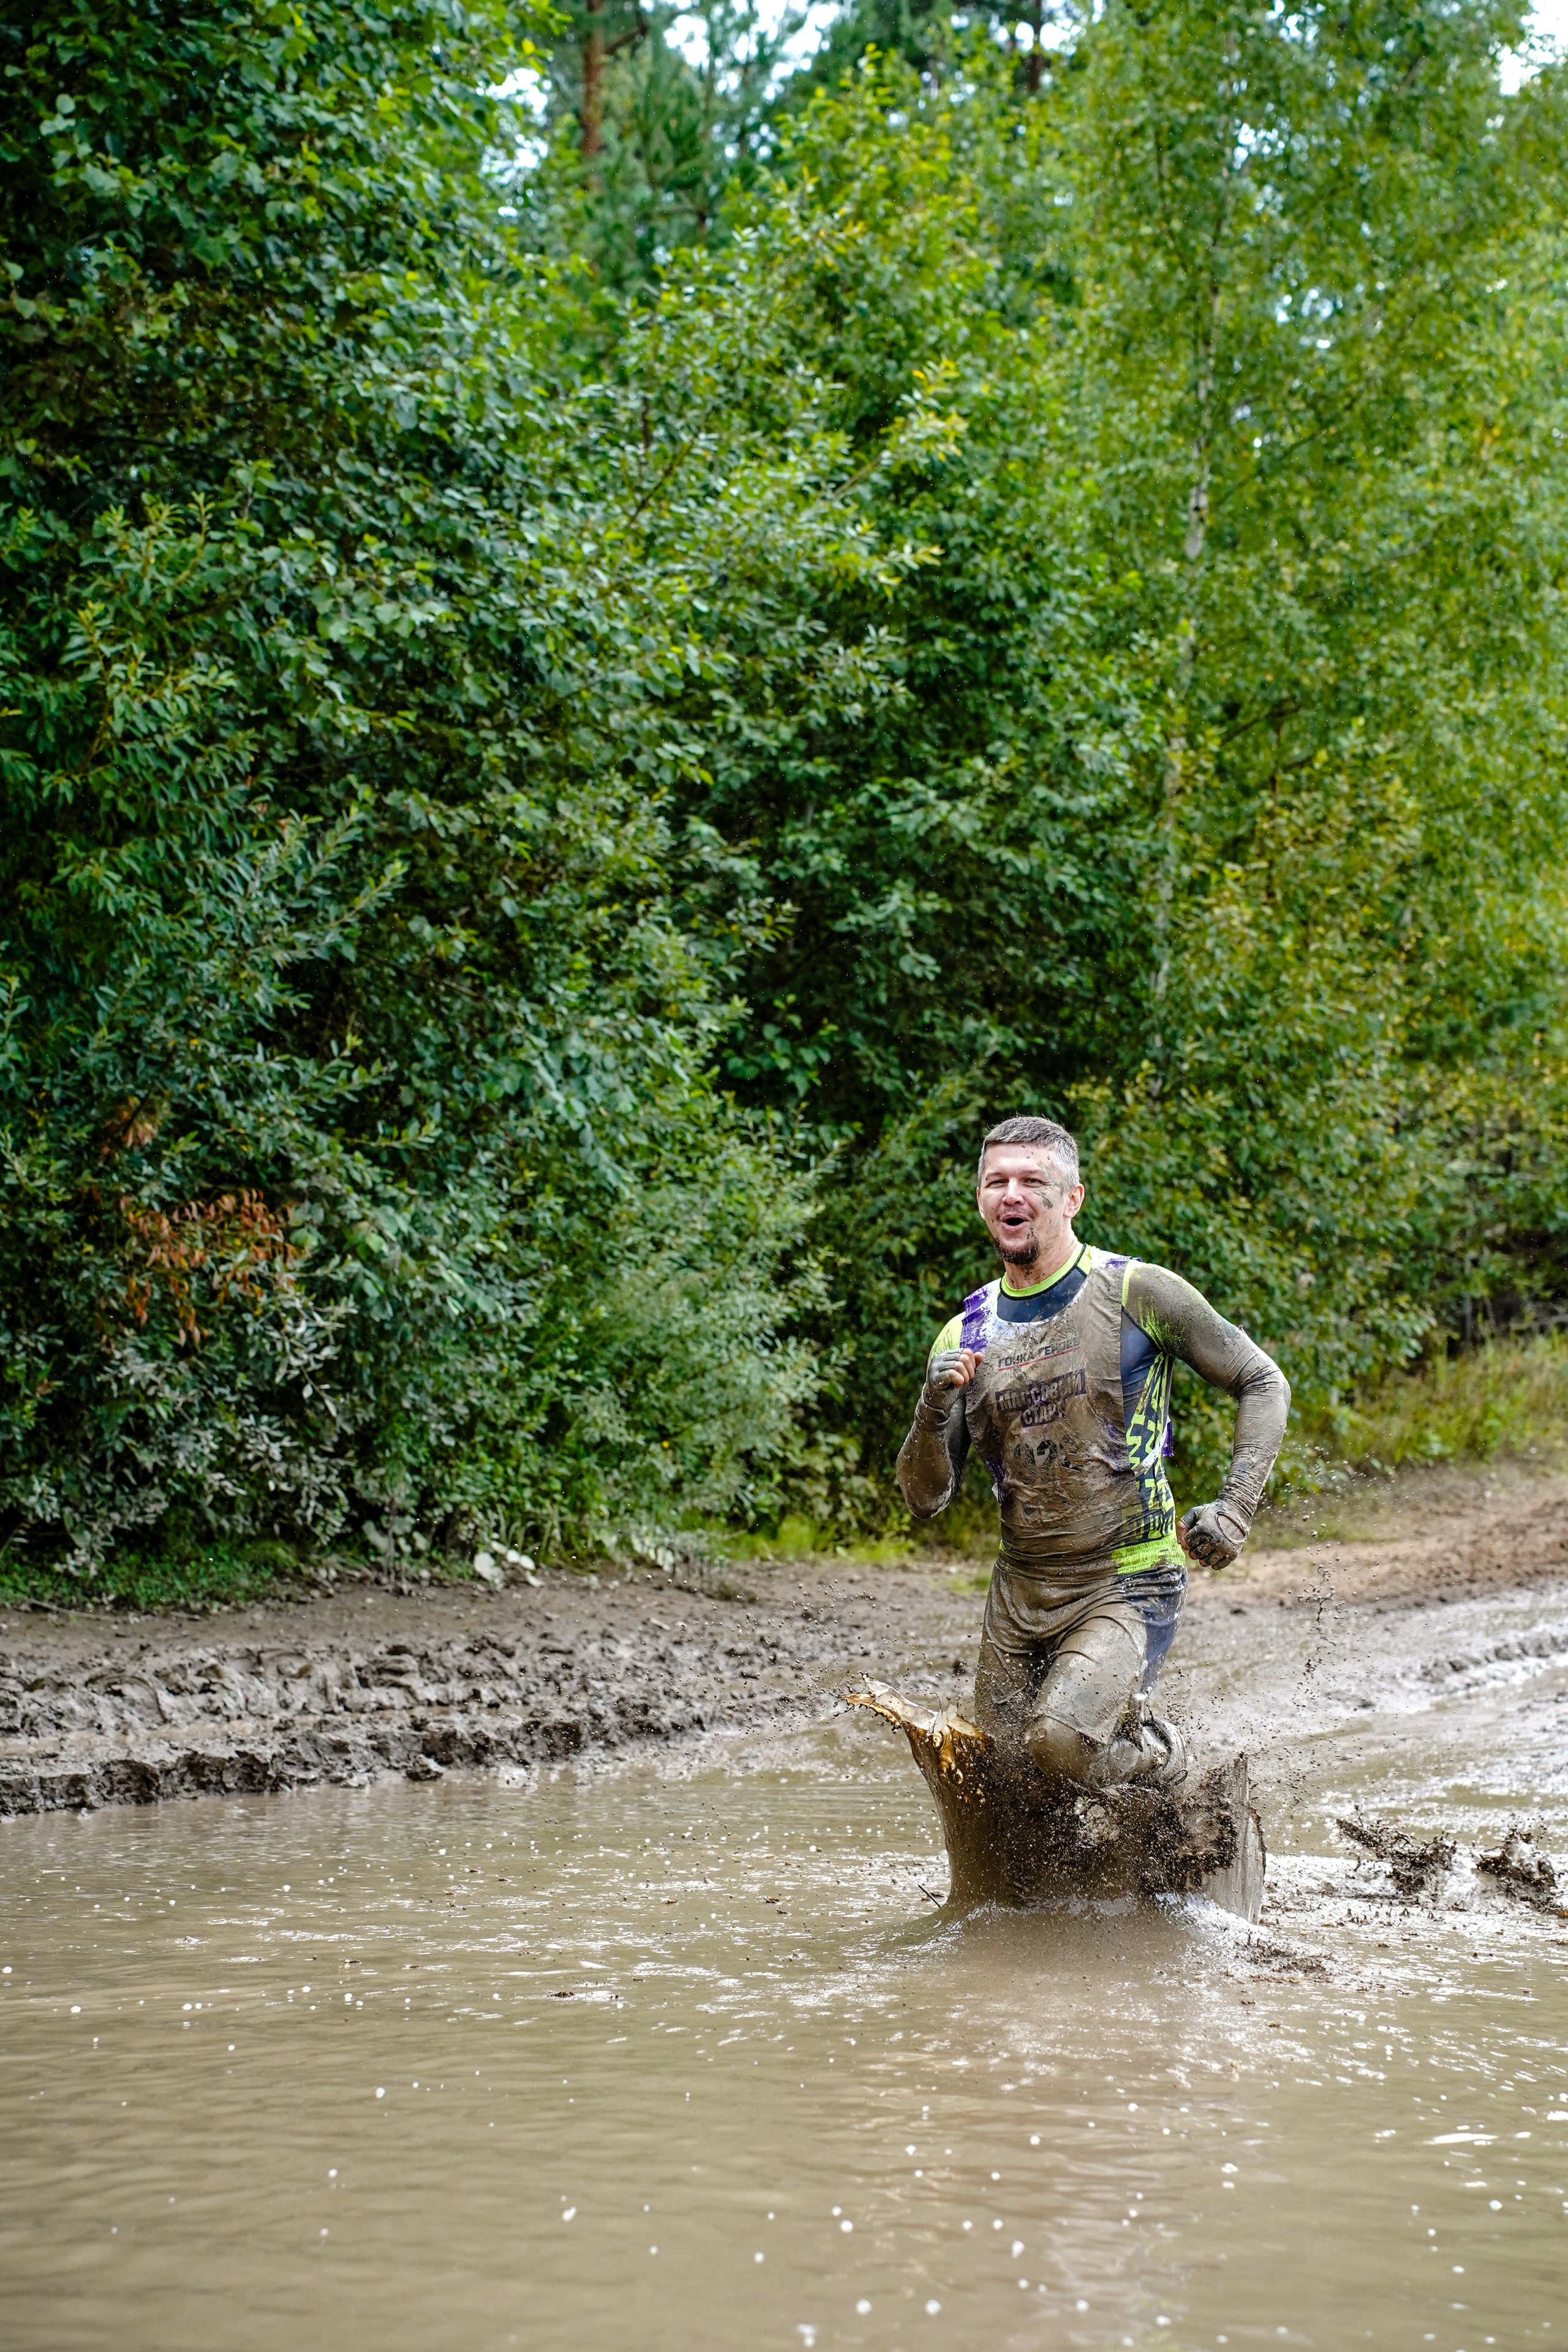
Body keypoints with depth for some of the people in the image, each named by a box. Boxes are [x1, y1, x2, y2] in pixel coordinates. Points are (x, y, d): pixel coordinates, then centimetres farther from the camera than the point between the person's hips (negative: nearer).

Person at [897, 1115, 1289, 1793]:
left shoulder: (1136, 1293, -7)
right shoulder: (964, 1337, 5)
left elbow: (1263, 1383, 1)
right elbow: (925, 1499, 3)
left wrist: (1235, 1508, -12)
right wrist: (934, 1411, -16)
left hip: (1128, 1586, -5)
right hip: (1020, 1591, 5)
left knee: (1062, 1740, -27)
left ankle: (1160, 1755, 4)